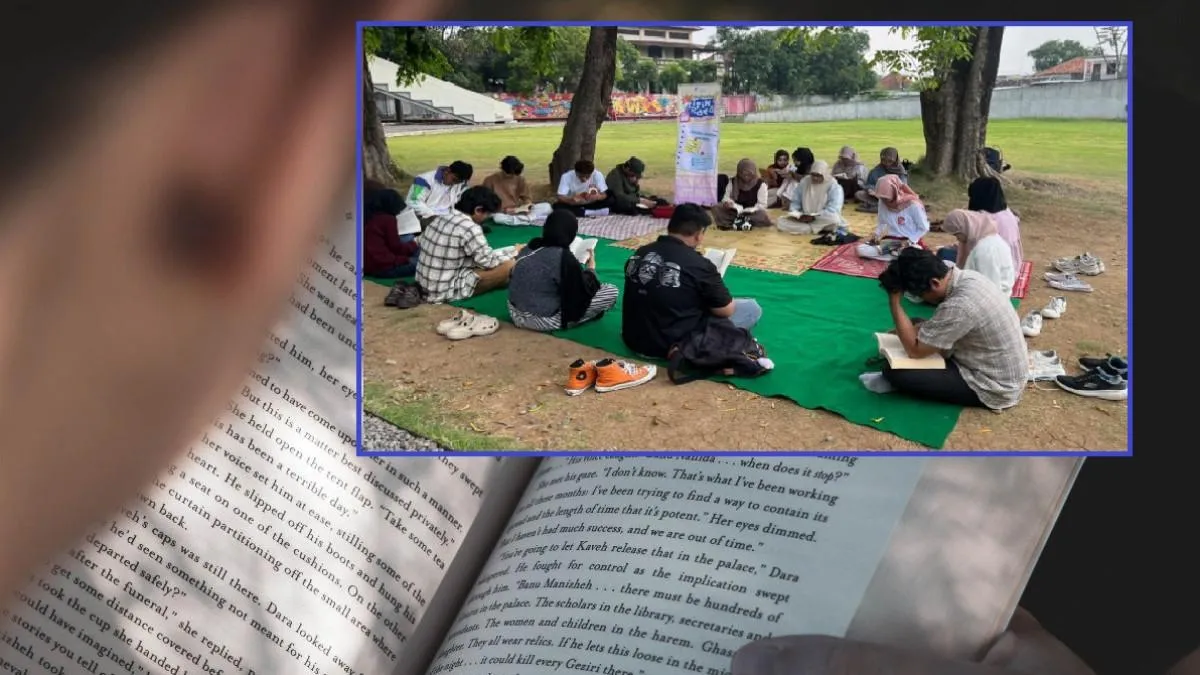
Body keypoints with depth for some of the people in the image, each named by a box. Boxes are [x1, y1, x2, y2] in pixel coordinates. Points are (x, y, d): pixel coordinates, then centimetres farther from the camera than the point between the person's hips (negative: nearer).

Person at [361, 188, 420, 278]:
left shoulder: (366, 217, 12)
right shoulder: (388, 219, -10)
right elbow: (396, 248, -6)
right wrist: (414, 244, 11)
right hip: (382, 267, -9)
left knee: (408, 238, 16)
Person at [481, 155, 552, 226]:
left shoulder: (520, 179, 5)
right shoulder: (490, 180, -3)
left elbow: (526, 197, 10)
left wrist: (528, 205, -14)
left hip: (518, 211, 3)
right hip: (501, 213, -3)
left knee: (546, 207, -17)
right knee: (498, 217, -42)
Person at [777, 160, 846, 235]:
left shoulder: (834, 186, -14)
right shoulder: (804, 182, -1)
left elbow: (833, 210, -24)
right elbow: (795, 202, 8)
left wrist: (813, 217, -28)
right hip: (805, 218, 5)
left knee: (834, 218, -40)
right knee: (781, 222, -18)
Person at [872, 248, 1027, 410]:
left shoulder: (959, 306, -32)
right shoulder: (967, 277, -5)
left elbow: (915, 350, -21)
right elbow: (941, 324, 14)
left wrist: (893, 300, -21)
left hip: (995, 388, -9)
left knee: (894, 371, -16)